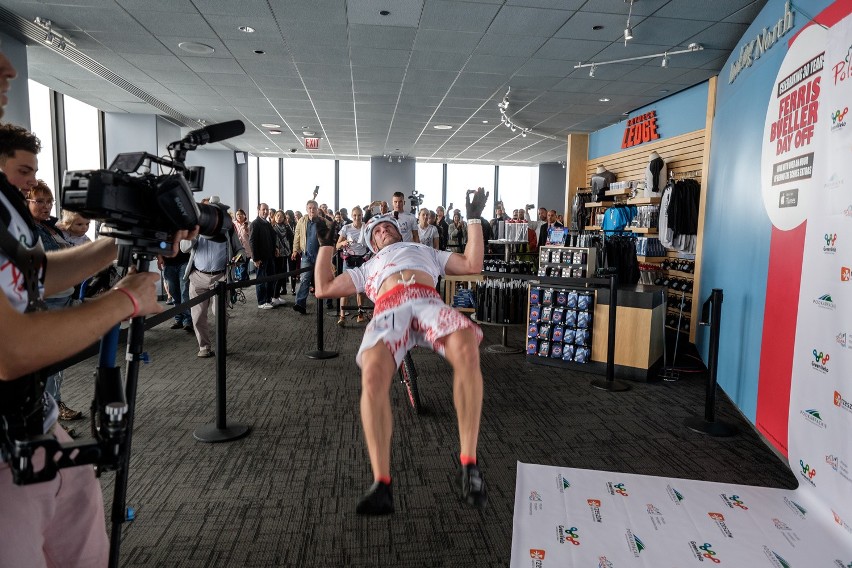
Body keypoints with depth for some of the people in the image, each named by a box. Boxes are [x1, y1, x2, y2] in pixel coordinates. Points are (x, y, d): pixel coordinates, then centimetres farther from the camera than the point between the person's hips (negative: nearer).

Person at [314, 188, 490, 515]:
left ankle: (469, 464, -31)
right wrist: (326, 244, 41)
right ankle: (381, 483, -30)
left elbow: (472, 265, 31)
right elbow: (324, 288, 35)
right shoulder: (368, 267, 43)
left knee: (466, 350, -38)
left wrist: (474, 219, 32)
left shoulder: (425, 251, 42)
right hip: (388, 308, 1)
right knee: (373, 373, -36)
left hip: (428, 301, 0)